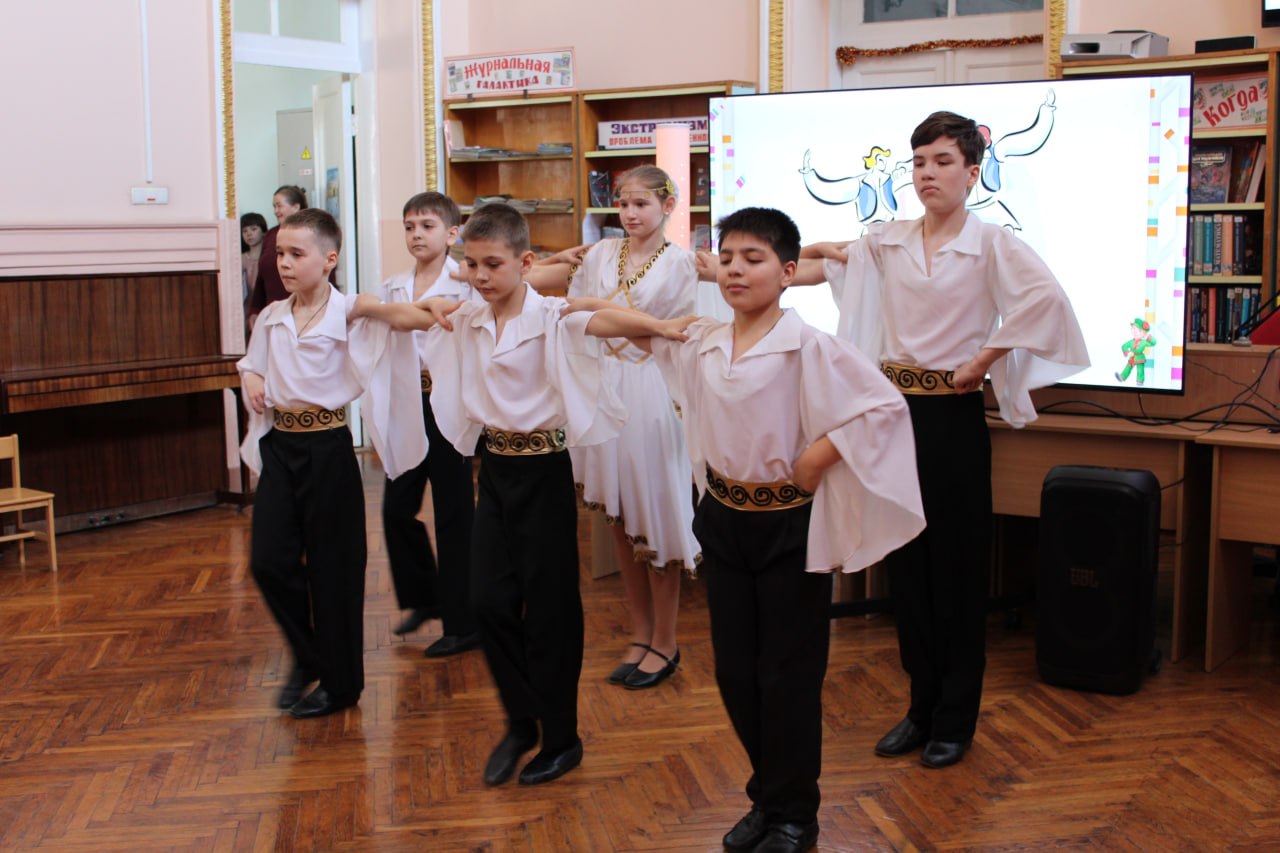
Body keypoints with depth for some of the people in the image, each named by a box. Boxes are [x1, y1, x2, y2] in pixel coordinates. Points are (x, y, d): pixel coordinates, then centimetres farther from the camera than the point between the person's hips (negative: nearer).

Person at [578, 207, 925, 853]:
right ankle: (766, 796, 31)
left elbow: (885, 404, -22)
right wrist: (659, 325, -4)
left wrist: (817, 459, -19)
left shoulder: (809, 348, -14)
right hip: (724, 522, 6)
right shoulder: (700, 345, 3)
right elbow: (599, 323, 13)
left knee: (788, 676, 5)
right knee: (735, 671, 13)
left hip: (788, 527, -5)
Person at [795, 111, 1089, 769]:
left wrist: (985, 359, -20)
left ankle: (955, 720, 17)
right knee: (906, 566, 11)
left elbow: (1045, 297, -24)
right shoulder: (885, 241, 8)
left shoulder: (990, 242, -6)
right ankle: (922, 707, 25)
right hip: (896, 412, 5)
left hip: (953, 418, -4)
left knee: (957, 567, 4)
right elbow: (801, 267, 19)